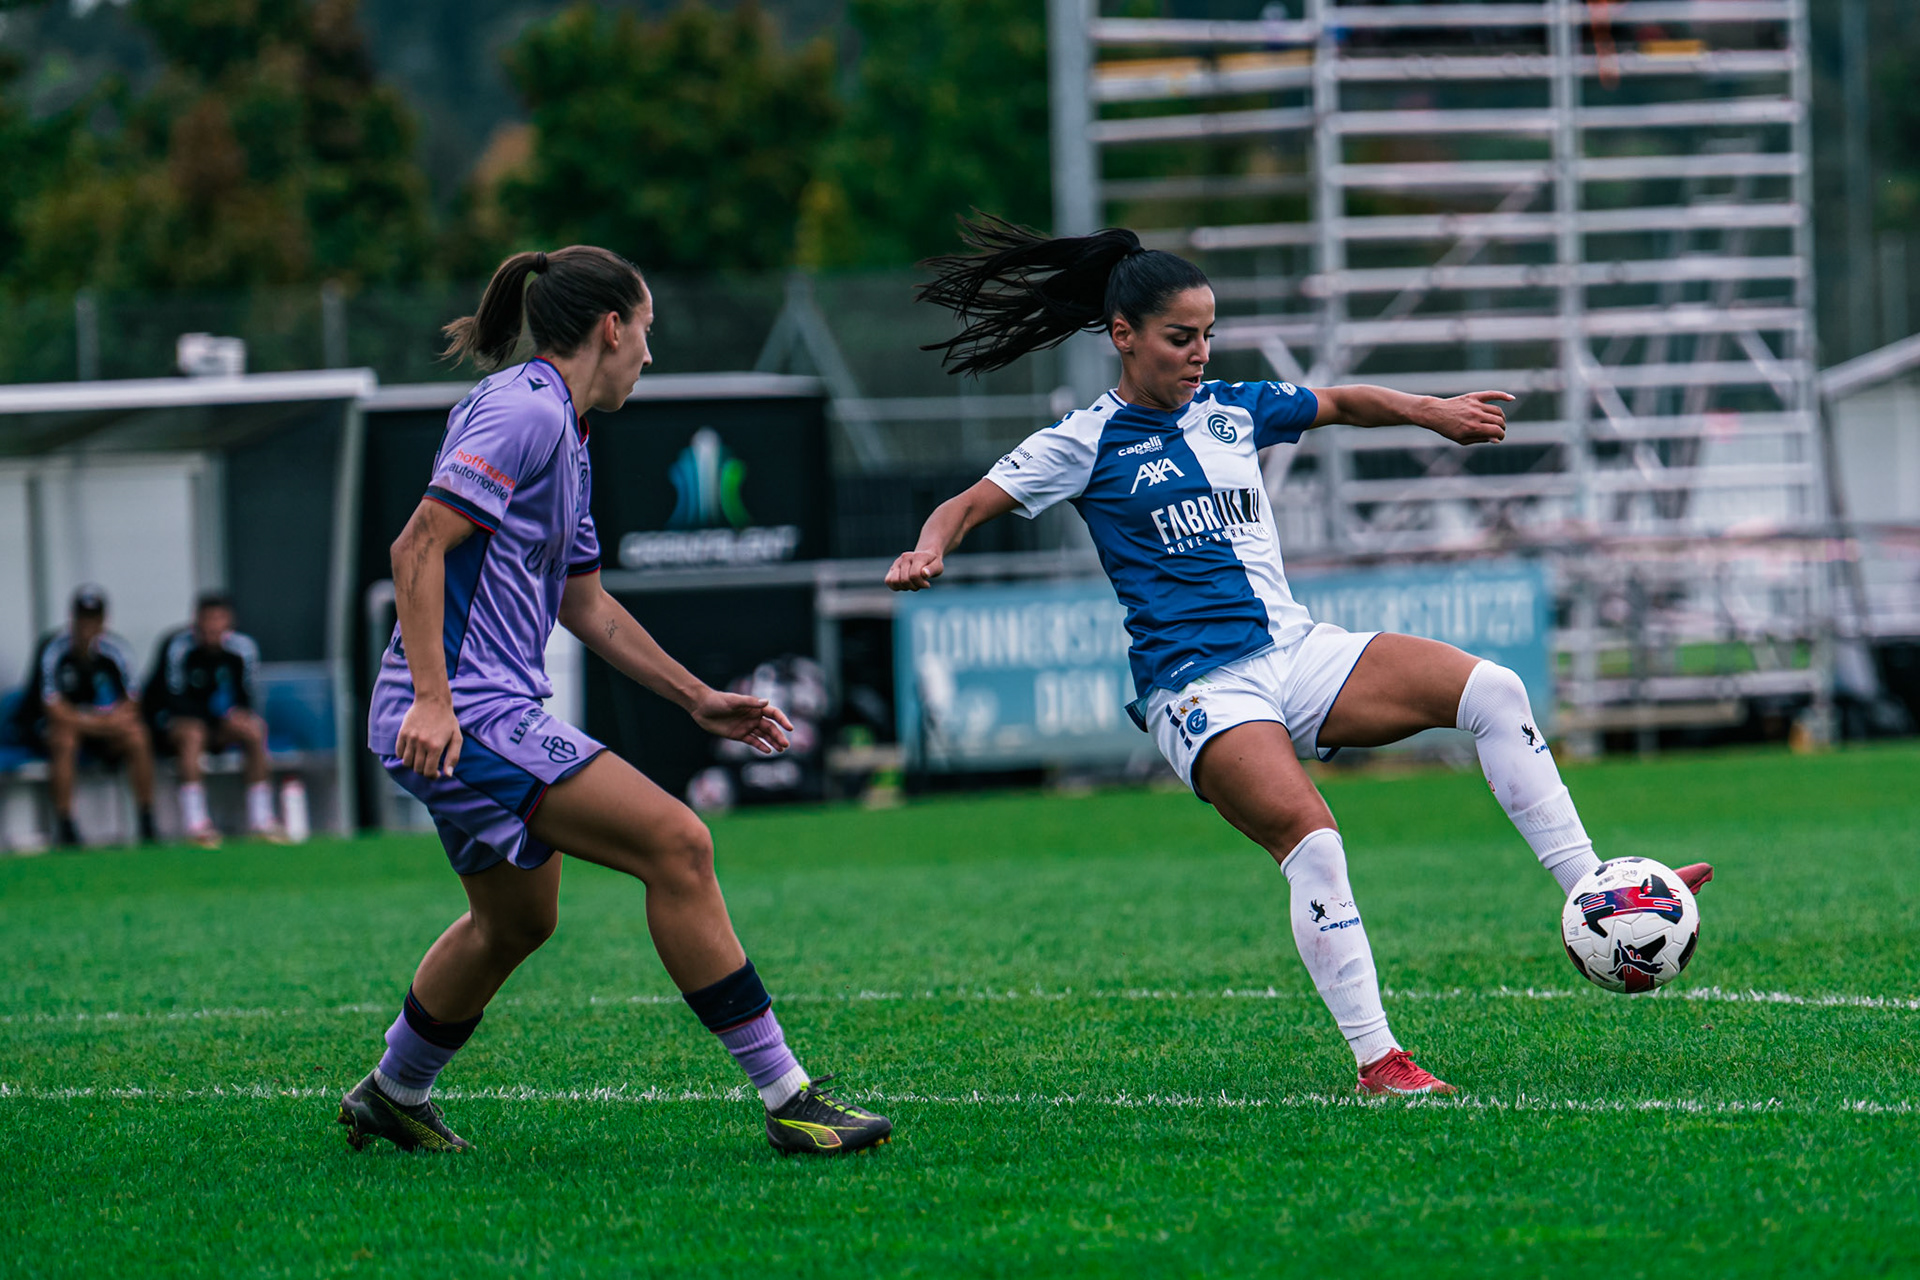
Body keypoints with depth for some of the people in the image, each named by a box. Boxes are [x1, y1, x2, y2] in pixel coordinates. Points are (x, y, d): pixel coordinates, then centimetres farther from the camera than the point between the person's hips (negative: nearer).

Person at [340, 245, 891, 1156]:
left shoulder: (562, 431, 19)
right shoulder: (523, 410, -13)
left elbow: (586, 604, 27)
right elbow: (418, 547, -20)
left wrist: (699, 700, 26)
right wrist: (430, 697, -26)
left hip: (488, 716, 11)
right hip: (469, 717, -11)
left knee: (517, 920, 24)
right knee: (676, 846, -16)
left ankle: (391, 1098, 42)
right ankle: (787, 1098, -16)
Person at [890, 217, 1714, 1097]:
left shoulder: (1233, 410, 15)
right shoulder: (1089, 441, 0)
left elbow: (1341, 404, 31)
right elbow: (970, 505, -3)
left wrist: (1429, 412, 16)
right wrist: (928, 551, -23)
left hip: (1298, 653, 6)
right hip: (1200, 690, -6)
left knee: (1493, 692, -14)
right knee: (1313, 842, -28)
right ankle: (1376, 1062, -23)